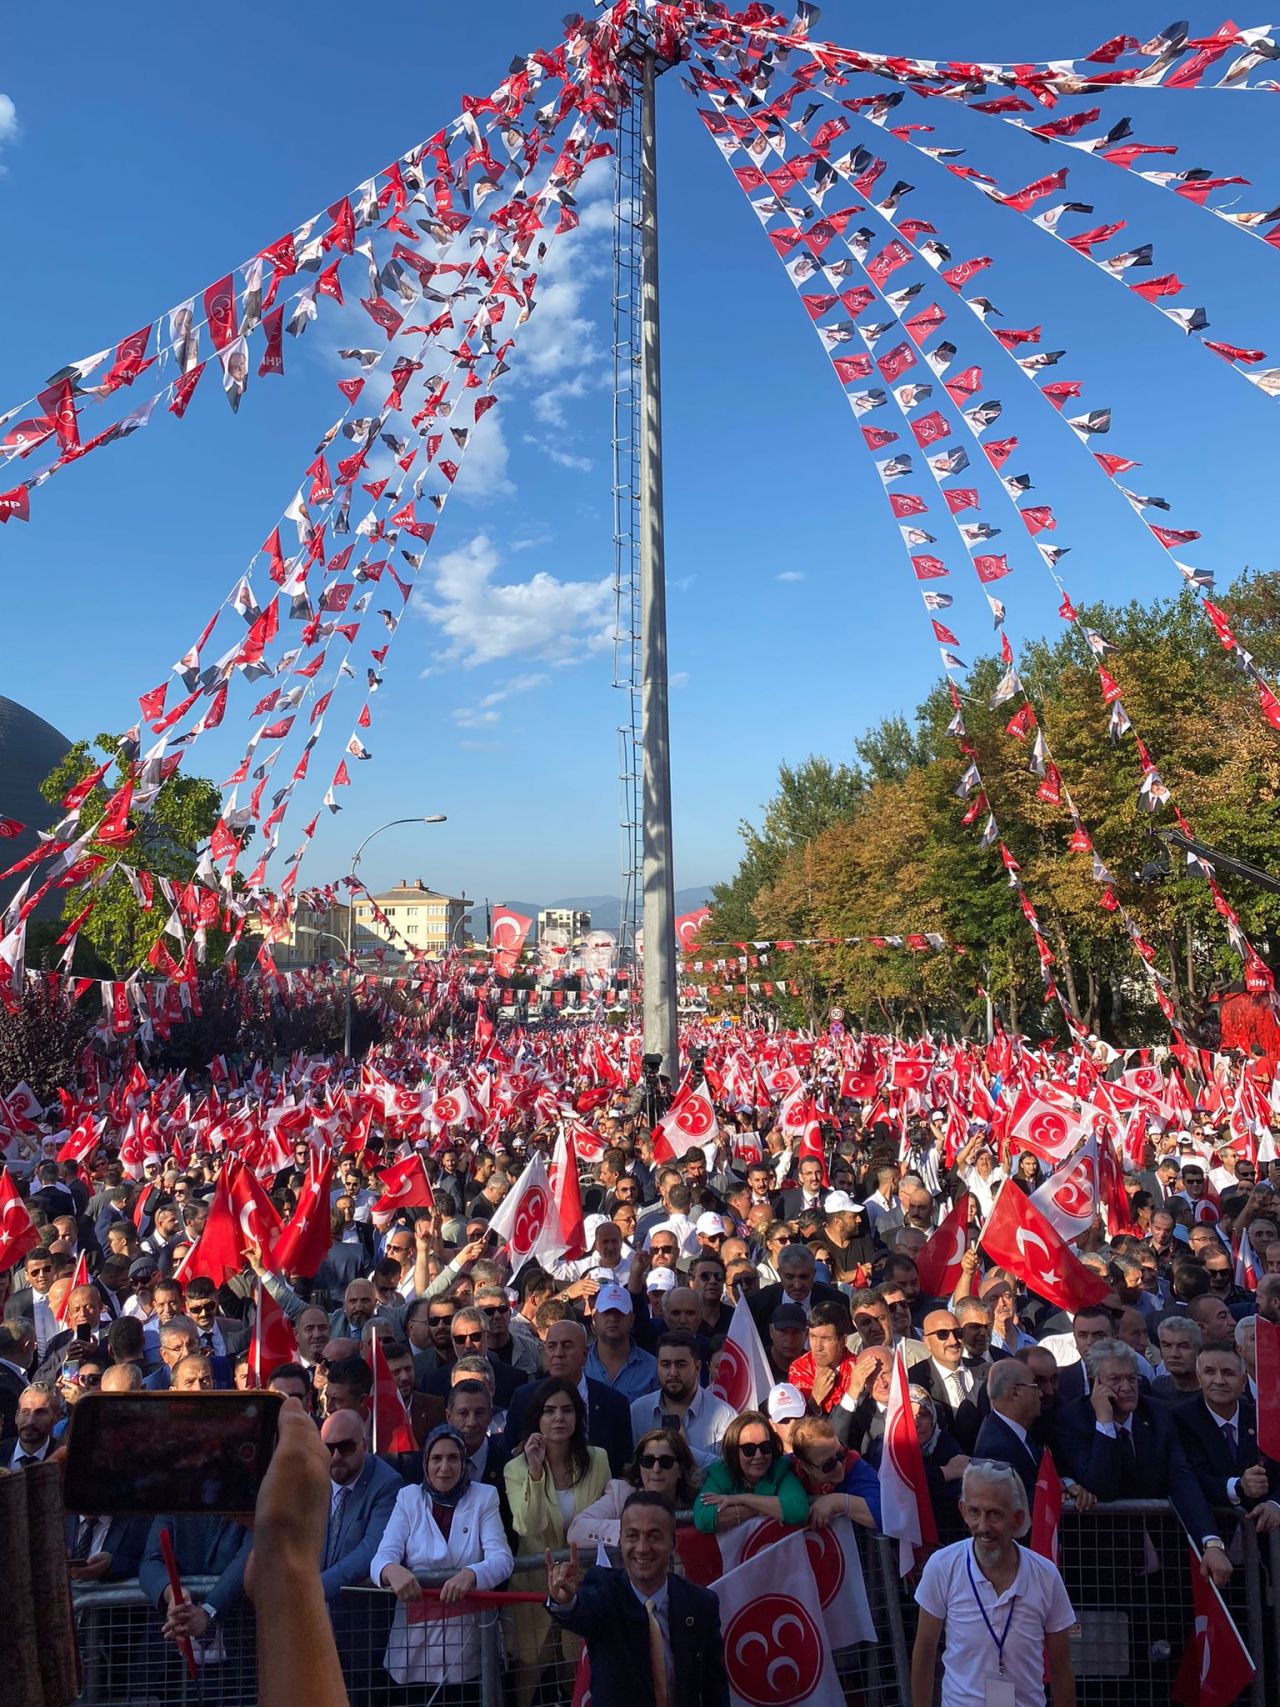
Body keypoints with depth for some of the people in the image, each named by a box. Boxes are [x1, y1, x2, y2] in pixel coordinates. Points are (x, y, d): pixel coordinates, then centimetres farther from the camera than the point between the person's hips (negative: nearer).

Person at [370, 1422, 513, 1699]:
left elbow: (501, 1559, -12)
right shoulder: (408, 1498, 2)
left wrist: (470, 1574, -33)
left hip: (466, 1645, 0)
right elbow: (382, 1557, -9)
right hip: (413, 1645, 1)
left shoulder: (484, 1497, 0)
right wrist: (392, 1570, -33)